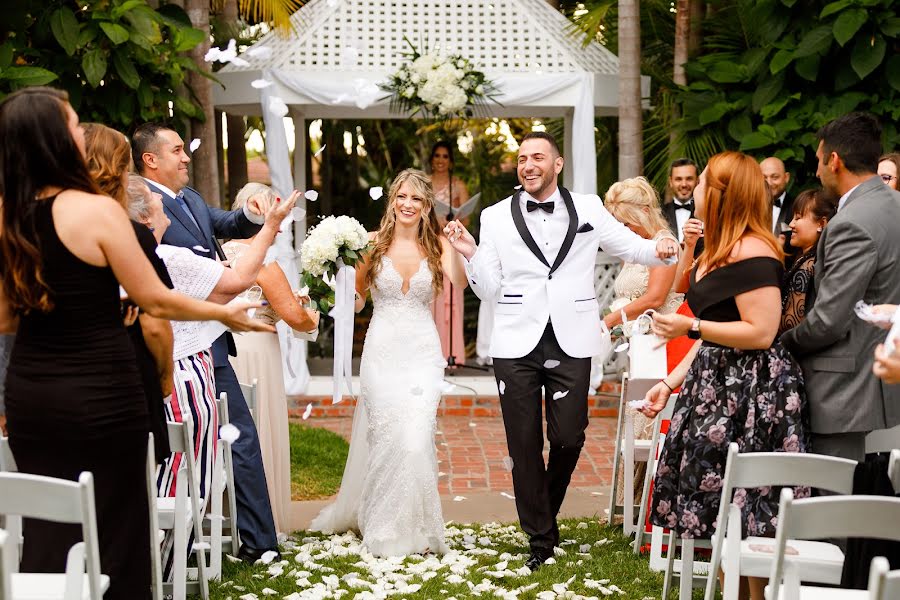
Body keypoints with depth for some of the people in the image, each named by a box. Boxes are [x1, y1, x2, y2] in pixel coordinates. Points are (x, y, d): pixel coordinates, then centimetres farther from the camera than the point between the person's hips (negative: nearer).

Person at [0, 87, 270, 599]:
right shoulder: (96, 209, -16)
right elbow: (155, 301, -10)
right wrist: (226, 313, 4)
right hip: (99, 395, -5)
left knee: (46, 529, 14)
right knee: (111, 528, 9)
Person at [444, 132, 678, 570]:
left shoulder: (587, 209, 5)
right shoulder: (495, 217, 5)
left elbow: (630, 246, 11)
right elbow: (489, 290, 7)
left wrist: (661, 249, -10)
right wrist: (469, 253, -10)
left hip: (570, 344, 0)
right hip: (517, 345, 0)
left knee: (568, 439, 0)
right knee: (524, 445, 5)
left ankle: (548, 512, 30)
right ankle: (539, 536, 18)